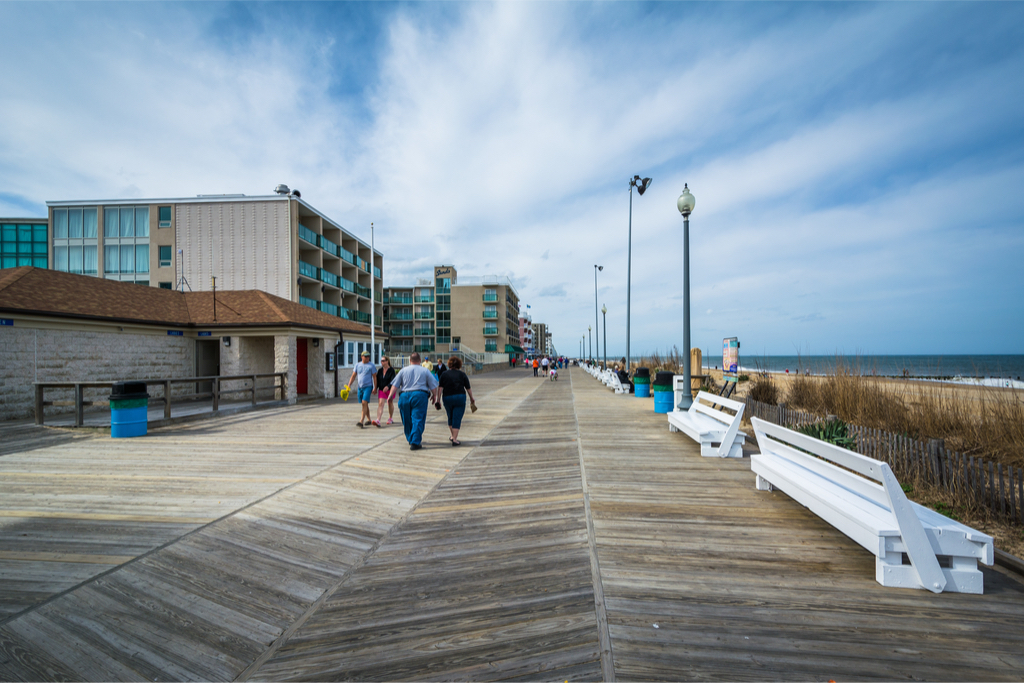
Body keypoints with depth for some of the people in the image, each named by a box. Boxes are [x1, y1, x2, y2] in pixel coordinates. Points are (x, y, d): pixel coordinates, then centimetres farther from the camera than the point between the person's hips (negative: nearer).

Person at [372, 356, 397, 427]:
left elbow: (392, 380, -21)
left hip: (390, 389, -3)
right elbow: (377, 380, 8)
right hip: (381, 390, 3)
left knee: (390, 403, 13)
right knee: (380, 404, -11)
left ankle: (391, 418, 31)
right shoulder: (380, 370, 3)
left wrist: (387, 386, -36)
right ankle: (378, 421, -22)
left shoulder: (391, 370, -11)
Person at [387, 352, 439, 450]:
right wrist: (434, 396, 18)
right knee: (418, 420, -2)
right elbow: (433, 386, 5)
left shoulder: (403, 370, 9)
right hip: (420, 395, -2)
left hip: (404, 396, 2)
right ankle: (415, 443, -9)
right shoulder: (425, 371, 6)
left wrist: (390, 395, 8)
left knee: (407, 420, 16)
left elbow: (395, 385, 3)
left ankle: (410, 440, 31)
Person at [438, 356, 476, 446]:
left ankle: (453, 436, 33)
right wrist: (472, 399, 14)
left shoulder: (444, 375, 5)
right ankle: (455, 439, -4)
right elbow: (468, 389, 3)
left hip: (447, 398, 2)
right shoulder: (462, 374, 3)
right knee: (457, 419, 0)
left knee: (450, 418, 19)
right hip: (460, 398, -2)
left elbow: (440, 388, -4)